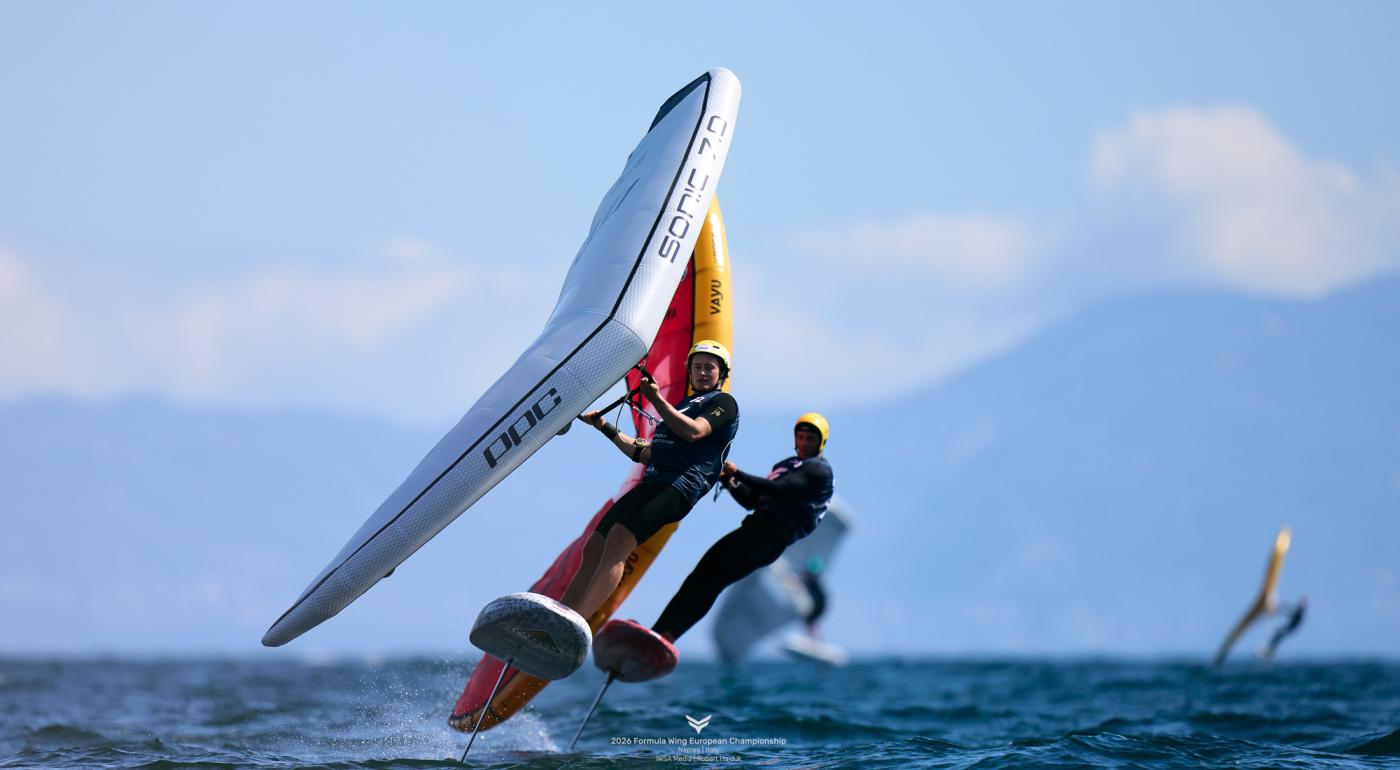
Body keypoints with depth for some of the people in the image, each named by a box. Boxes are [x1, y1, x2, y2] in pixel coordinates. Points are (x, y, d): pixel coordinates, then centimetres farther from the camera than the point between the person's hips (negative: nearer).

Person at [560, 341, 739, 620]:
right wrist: (606, 428, 35)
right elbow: (645, 455, 35)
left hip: (681, 483, -9)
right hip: (652, 482, 9)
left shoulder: (724, 403, 9)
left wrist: (656, 399, -12)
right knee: (594, 546, -5)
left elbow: (693, 431, -11)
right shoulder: (683, 405, 34)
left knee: (618, 541, -27)